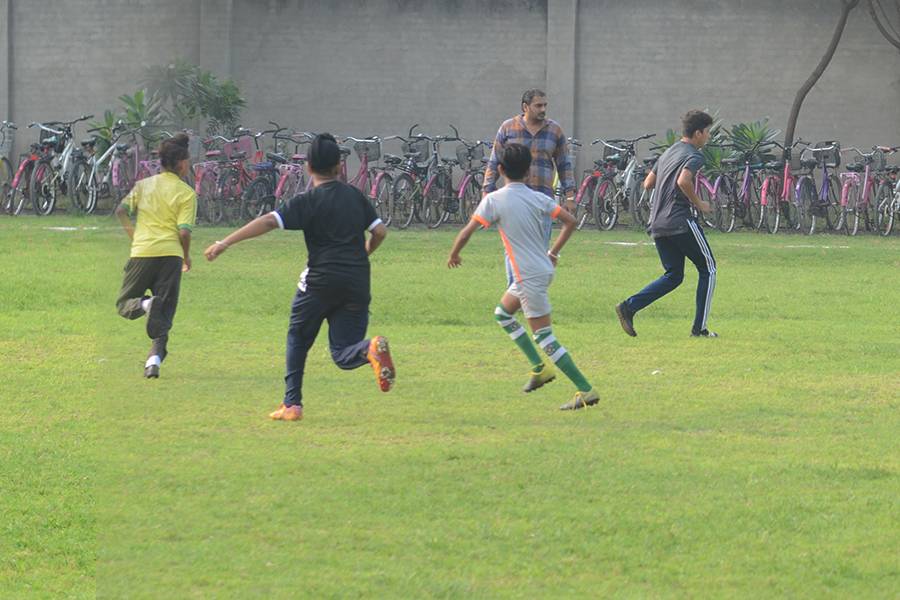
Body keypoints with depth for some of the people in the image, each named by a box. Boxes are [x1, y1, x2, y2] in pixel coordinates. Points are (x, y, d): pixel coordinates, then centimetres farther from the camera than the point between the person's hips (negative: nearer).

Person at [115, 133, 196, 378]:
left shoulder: (144, 185, 11)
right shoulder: (186, 193, 0)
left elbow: (121, 211, 3)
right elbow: (184, 231, -7)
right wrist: (187, 257, 10)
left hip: (142, 251, 1)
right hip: (170, 253, -1)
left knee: (124, 303, 12)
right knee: (163, 314, 5)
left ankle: (144, 303, -22)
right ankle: (155, 357, -12)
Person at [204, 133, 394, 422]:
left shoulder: (309, 201, -4)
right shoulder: (355, 196, 10)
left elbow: (270, 221, -14)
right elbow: (380, 231, 9)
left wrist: (226, 243, -15)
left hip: (321, 281, -3)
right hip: (357, 284, 3)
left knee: (298, 338, 18)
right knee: (343, 354, 5)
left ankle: (292, 404, 13)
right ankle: (371, 348, -29)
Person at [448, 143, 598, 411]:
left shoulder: (494, 200, -11)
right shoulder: (538, 198, 5)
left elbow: (467, 231, -14)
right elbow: (570, 221, 5)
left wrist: (454, 255, 6)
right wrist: (553, 253, 16)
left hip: (529, 277, -8)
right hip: (544, 268, 8)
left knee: (544, 335, -5)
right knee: (502, 313, 26)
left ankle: (585, 390, -10)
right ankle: (540, 367, 23)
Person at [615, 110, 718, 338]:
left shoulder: (668, 153, 19)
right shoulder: (693, 155, -8)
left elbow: (648, 183, 20)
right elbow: (683, 181, -26)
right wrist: (698, 203, -12)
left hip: (658, 223, 8)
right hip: (680, 221, -8)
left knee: (673, 276, 14)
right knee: (708, 269, 6)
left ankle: (629, 306, -5)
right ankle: (699, 327, 3)